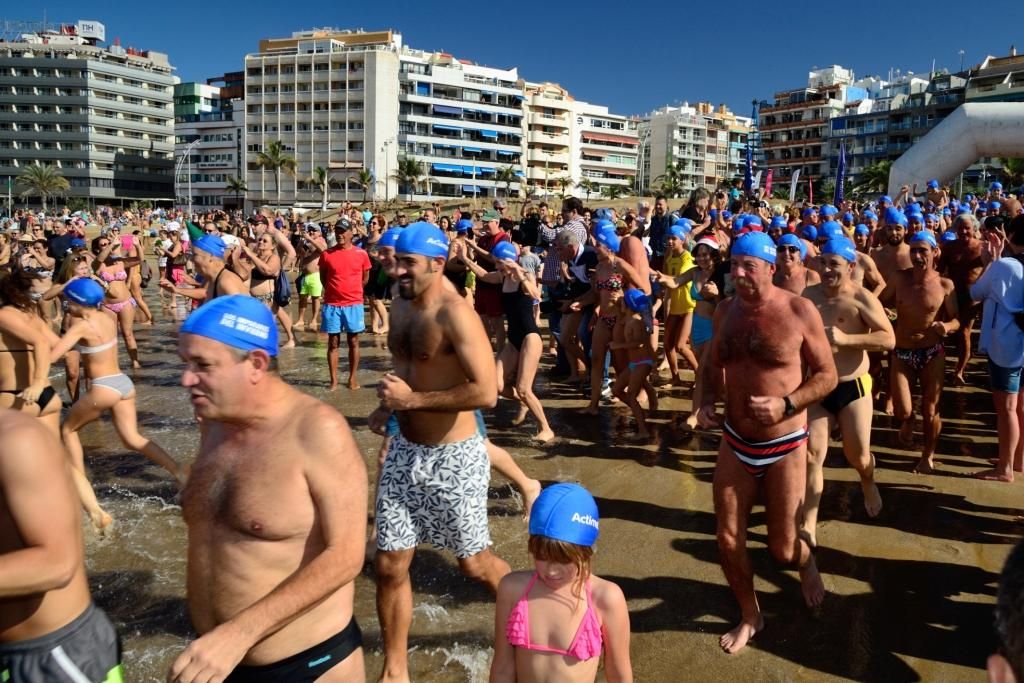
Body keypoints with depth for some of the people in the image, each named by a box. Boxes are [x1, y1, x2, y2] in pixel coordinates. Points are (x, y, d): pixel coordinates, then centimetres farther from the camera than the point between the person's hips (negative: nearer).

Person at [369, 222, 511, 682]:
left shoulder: (455, 313, -21)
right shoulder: (401, 304, 4)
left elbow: (485, 392, -28)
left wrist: (411, 399, -23)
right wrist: (388, 404, 1)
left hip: (453, 458, -7)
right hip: (405, 451, 7)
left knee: (474, 564, 11)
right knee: (389, 565, 10)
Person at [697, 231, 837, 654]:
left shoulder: (799, 311, -14)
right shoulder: (725, 311, 0)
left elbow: (827, 375, -8)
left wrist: (786, 404, -23)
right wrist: (706, 398, -4)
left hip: (784, 448, -4)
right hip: (735, 443, 4)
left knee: (782, 549, 7)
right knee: (728, 542, 6)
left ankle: (807, 564, 46)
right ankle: (750, 616, 31)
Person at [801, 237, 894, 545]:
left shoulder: (862, 298, -13)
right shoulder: (809, 295, 2)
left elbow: (889, 339, -20)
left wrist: (845, 339, -29)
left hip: (853, 388, -3)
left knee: (857, 455, 10)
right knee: (812, 455, -2)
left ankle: (868, 484, 48)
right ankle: (809, 525, 5)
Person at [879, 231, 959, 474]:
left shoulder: (945, 285, -8)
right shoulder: (899, 279, -4)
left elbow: (956, 320, -4)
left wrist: (947, 327, -25)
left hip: (932, 353, -1)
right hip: (902, 353, 1)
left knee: (930, 410, 7)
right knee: (902, 412, -5)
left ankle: (928, 455, 30)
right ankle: (908, 424, 33)